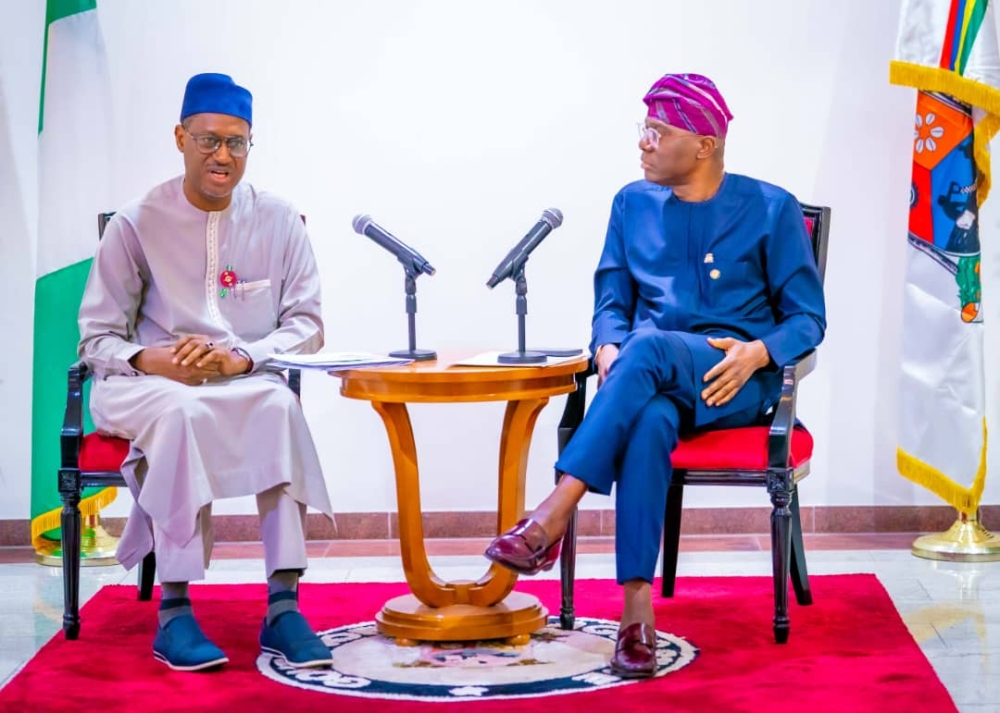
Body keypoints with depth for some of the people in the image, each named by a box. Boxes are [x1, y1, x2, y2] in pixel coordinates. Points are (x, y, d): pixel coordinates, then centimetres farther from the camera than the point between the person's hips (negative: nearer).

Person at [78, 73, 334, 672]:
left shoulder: (278, 221, 5)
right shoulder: (138, 224, 0)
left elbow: (307, 325, 2)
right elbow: (96, 337, 1)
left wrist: (241, 357, -17)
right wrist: (148, 360, -21)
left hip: (245, 383, 2)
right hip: (143, 389, -1)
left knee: (280, 404, -34)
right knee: (182, 411, -37)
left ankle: (283, 605, -35)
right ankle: (174, 611, -35)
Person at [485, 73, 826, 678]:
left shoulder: (770, 209, 4)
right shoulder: (633, 205, 15)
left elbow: (807, 317, 3)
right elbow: (612, 301, 16)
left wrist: (758, 352, -18)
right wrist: (607, 350, -7)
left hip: (738, 381, -2)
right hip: (655, 378, 2)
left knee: (650, 348, -37)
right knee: (648, 423, -38)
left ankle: (553, 517, -44)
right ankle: (637, 608, -44)